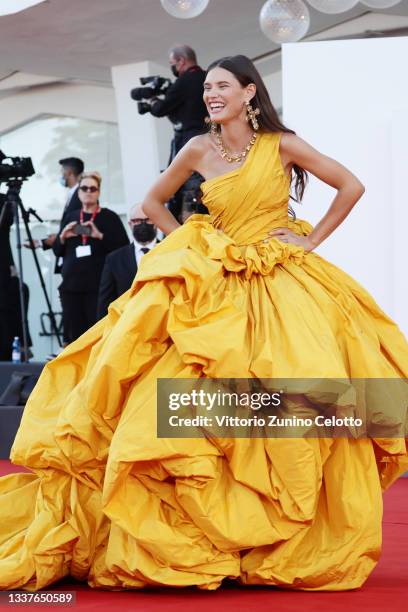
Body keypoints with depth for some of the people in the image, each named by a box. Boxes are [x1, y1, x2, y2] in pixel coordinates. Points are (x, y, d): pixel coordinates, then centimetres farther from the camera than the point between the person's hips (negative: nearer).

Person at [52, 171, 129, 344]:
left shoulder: (109, 217, 1)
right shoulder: (70, 217, 15)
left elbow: (124, 248, -6)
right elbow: (57, 251, 18)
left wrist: (101, 236, -16)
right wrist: (63, 237, -2)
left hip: (99, 286, -4)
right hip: (71, 285, 4)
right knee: (73, 335, 2)